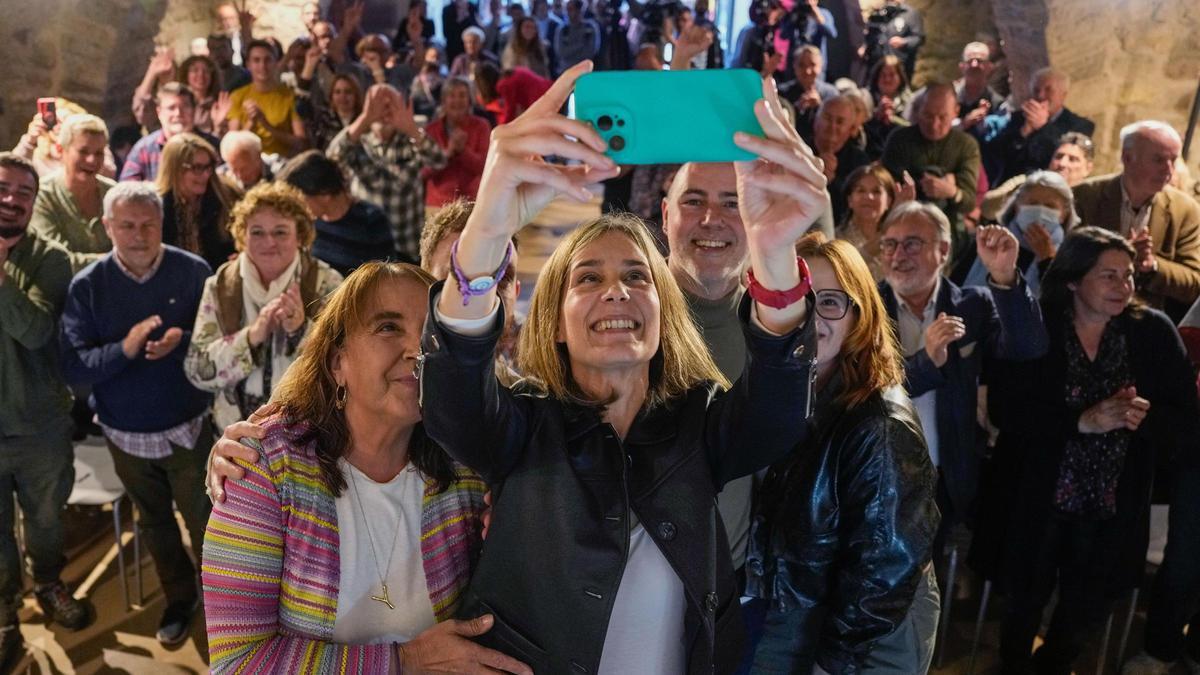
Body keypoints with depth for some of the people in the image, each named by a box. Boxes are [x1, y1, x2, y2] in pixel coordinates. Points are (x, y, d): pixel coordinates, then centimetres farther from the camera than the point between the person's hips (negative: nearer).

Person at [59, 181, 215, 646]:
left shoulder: (194, 271, -14)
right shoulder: (87, 286, -10)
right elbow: (74, 367, -13)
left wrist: (183, 340, -27)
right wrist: (124, 348, -29)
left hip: (188, 427, -2)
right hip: (126, 434, 2)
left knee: (205, 522, 11)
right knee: (155, 523, 21)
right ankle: (179, 598, 43)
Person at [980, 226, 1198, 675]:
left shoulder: (1154, 332, -4)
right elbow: (1004, 409, -18)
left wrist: (1145, 416, -25)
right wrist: (1082, 421, -28)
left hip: (1112, 508, 2)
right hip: (1036, 502, -2)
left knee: (1087, 610, 19)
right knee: (1025, 603, 15)